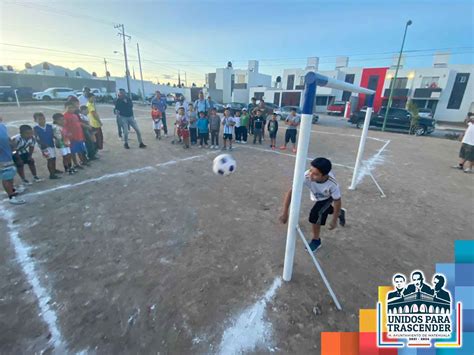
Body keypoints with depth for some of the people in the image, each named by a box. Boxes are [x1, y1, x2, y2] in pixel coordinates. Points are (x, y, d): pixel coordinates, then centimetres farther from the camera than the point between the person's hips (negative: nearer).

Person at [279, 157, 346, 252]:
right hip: (316, 197, 4)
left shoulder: (332, 184, -44)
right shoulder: (307, 176, -44)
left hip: (328, 197, -3)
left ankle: (316, 240, 5)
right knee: (324, 210, 27)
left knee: (315, 214, -21)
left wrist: (334, 221, -18)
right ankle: (340, 213, 63)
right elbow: (291, 191, -43)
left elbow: (337, 201, -26)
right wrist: (285, 213, -46)